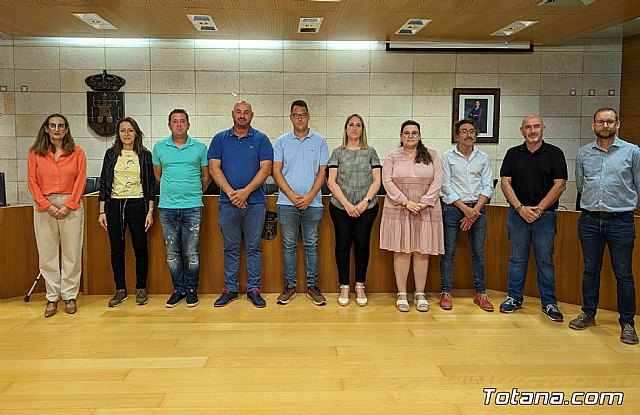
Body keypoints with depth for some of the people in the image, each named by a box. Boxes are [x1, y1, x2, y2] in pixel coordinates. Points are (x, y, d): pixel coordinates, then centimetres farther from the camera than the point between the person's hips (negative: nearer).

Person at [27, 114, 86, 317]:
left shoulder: (77, 152, 4)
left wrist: (68, 206, -9)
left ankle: (70, 296, 12)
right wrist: (48, 206, -8)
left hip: (71, 206, -1)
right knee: (47, 254, 4)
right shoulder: (35, 153, 6)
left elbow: (81, 181, -1)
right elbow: (32, 182, 3)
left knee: (71, 253, 2)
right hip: (44, 206, 1)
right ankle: (52, 298, 14)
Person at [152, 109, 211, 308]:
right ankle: (178, 289, 20)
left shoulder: (200, 147, 3)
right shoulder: (159, 147, 7)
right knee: (172, 253, 8)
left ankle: (192, 289, 15)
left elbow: (206, 176, 11)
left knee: (192, 253, 1)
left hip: (192, 207, -2)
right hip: (167, 207, 2)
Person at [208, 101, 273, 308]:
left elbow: (265, 169, -4)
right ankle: (230, 289, 17)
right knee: (230, 248, 8)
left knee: (254, 247, 4)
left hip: (255, 202, -1)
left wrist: (245, 192, -14)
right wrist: (231, 192, -12)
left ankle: (253, 290, 12)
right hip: (228, 202, 1)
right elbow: (214, 168, 0)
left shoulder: (261, 139, 5)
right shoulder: (220, 139, 9)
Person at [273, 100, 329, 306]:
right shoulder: (281, 142, 6)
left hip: (312, 202, 0)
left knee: (311, 245, 6)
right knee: (289, 245, 6)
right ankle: (289, 285, 16)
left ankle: (312, 286, 15)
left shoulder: (319, 141, 5)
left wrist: (309, 196, -10)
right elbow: (276, 171, 1)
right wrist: (292, 196, -9)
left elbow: (322, 172, 2)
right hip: (287, 202, 0)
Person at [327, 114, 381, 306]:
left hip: (366, 207, 0)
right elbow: (331, 181, -2)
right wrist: (347, 204, -12)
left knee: (362, 244, 3)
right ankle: (344, 287, 13)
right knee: (343, 244, 3)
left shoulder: (370, 152, 8)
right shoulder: (338, 153, 6)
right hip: (340, 207, 0)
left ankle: (360, 287, 15)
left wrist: (365, 202, -11)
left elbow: (376, 181, 2)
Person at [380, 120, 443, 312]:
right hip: (399, 211, -1)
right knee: (401, 251, 0)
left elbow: (437, 181, 1)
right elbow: (387, 182, -3)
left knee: (422, 252, 3)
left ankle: (420, 294, 12)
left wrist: (424, 203, -11)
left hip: (426, 212, 1)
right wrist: (406, 202, -13)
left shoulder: (431, 156, 9)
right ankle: (402, 294, 8)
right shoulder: (392, 157, 7)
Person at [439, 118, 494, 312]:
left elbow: (488, 187, 4)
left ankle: (480, 293, 16)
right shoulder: (448, 157, 2)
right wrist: (465, 208, -12)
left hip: (477, 209, 2)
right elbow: (446, 186, -4)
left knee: (478, 252, 7)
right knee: (448, 251, 0)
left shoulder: (483, 157, 9)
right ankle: (446, 292, 9)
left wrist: (475, 210, -8)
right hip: (453, 208, -2)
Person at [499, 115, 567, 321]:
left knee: (545, 259, 4)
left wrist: (539, 208, -11)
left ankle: (549, 303, 13)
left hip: (545, 214, -1)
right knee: (517, 258, 8)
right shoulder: (513, 154, 7)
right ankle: (514, 298, 18)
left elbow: (560, 185, -3)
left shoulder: (555, 153, 3)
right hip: (518, 213, 2)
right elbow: (505, 183, 1)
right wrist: (520, 208, -10)